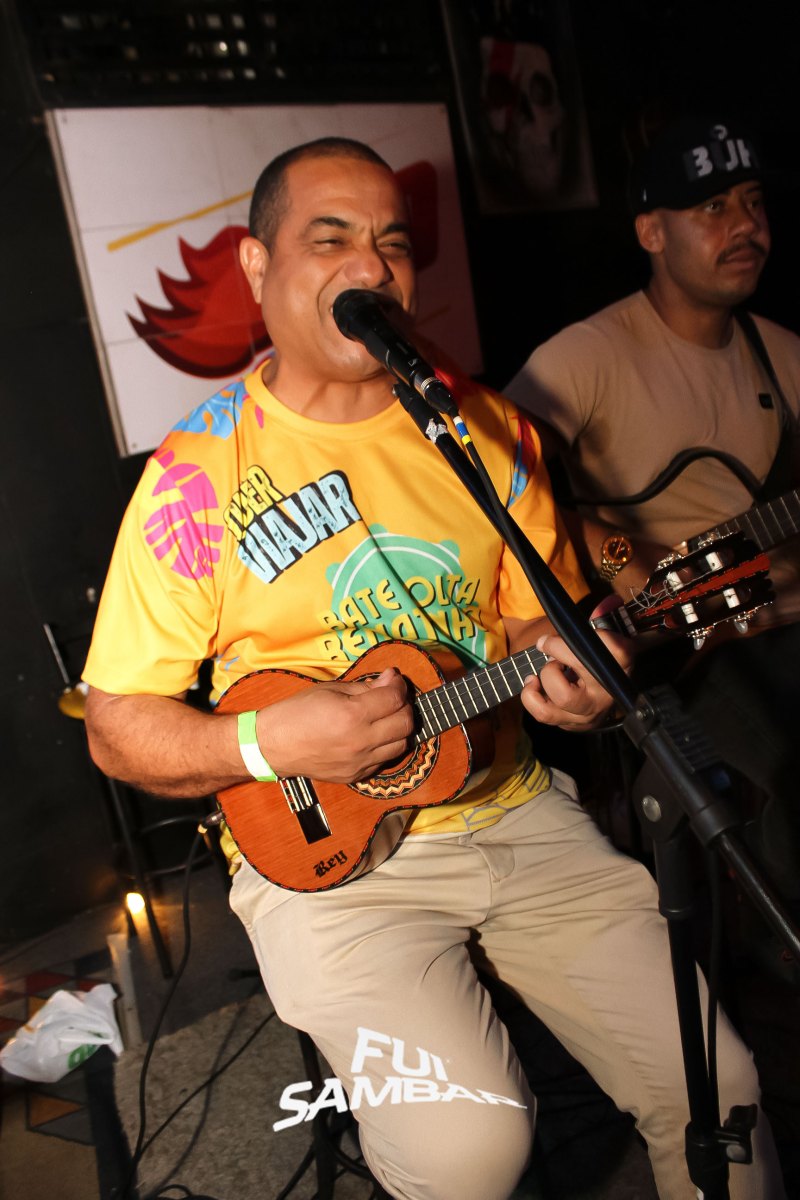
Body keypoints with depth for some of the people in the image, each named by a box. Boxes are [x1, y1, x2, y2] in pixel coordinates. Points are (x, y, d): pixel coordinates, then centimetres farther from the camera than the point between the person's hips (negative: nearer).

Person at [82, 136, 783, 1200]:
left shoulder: (485, 427, 4)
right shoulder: (199, 470, -7)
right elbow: (119, 726, -4)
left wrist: (566, 672, -10)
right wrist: (268, 742, -21)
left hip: (509, 807, 4)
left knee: (712, 1083, -4)